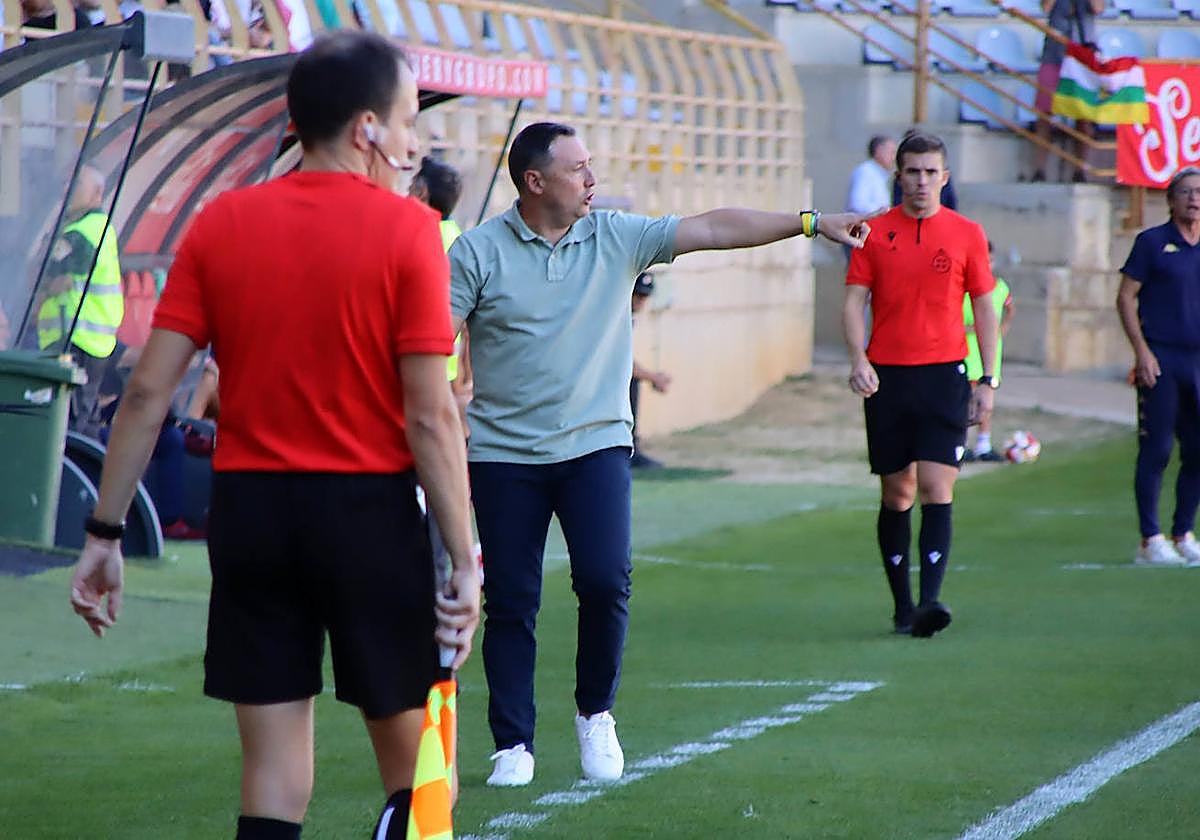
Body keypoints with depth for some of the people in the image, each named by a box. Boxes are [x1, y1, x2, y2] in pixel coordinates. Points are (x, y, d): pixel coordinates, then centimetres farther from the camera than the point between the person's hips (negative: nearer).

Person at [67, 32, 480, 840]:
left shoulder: (220, 224, 3)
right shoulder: (406, 229, -8)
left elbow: (148, 392, 0)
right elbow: (430, 415, -12)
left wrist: (105, 532, 6)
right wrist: (465, 560, -8)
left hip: (248, 506, 4)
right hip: (367, 509, -3)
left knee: (274, 771, 7)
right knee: (415, 769, 10)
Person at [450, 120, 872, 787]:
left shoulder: (616, 237, 4)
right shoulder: (478, 251, -3)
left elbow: (712, 229, 0)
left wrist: (813, 224, -5)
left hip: (595, 444, 1)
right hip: (503, 452, -1)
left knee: (606, 580, -13)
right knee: (510, 602, 0)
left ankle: (596, 715, 9)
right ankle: (514, 744, 10)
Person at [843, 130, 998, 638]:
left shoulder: (966, 234, 5)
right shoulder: (874, 234, 5)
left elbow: (985, 309, 9)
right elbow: (853, 302, 3)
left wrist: (988, 380, 5)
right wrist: (858, 359, -14)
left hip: (945, 373, -1)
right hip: (886, 376, 1)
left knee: (936, 487, -13)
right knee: (896, 494, 6)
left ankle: (930, 600, -19)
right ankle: (902, 605, 16)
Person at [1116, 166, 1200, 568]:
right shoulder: (1152, 242, 0)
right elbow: (1126, 298, -2)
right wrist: (1142, 351, -11)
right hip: (1160, 359, -5)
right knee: (1156, 451, -4)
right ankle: (1150, 540, 0)